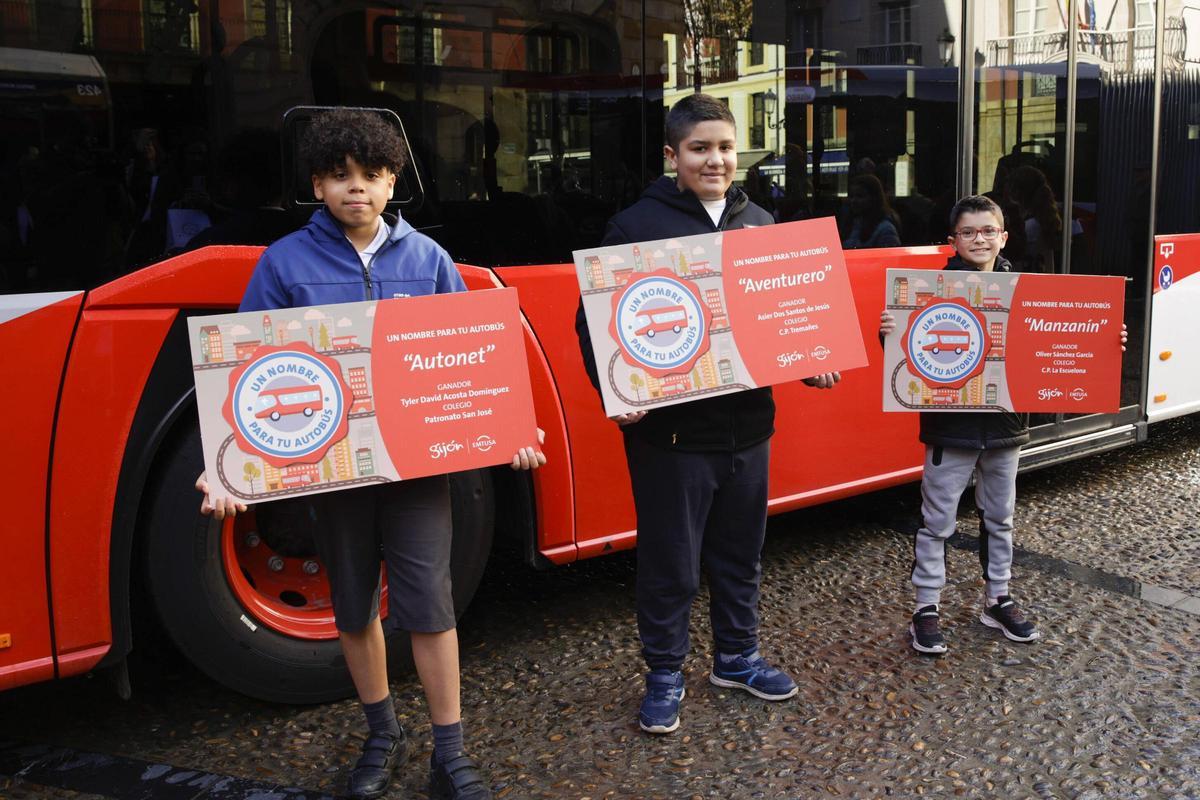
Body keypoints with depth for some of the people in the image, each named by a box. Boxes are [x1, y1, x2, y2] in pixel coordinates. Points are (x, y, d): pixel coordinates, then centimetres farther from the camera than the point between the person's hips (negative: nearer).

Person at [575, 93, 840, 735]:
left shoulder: (758, 222, 11)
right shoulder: (638, 224, -8)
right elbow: (595, 322, -9)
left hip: (748, 422, 6)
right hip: (670, 427, -5)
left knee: (740, 553, 19)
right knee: (670, 562, 6)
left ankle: (737, 658, 37)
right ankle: (664, 675, 24)